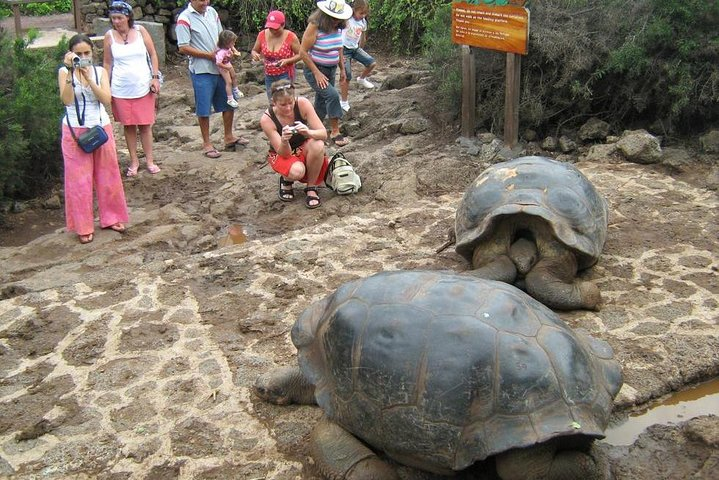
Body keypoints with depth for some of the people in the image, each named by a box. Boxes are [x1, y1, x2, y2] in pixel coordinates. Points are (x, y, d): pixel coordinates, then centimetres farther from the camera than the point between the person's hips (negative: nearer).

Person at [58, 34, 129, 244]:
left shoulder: (100, 71, 1)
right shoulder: (64, 72, -4)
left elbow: (106, 99, -12)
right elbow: (66, 100, -18)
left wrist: (89, 78, -21)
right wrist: (70, 71, -23)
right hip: (75, 131, -2)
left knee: (108, 175, 11)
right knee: (79, 180, 3)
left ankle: (111, 217, 27)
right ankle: (83, 227, 13)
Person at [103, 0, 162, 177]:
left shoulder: (140, 31, -4)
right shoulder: (109, 36, -3)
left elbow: (153, 55, 2)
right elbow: (107, 63, 4)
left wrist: (155, 77, -5)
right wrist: (106, 87, 2)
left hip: (143, 88, 0)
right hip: (120, 90, 1)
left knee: (145, 125, 5)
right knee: (128, 125, 8)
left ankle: (150, 160, 16)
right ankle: (134, 161, 20)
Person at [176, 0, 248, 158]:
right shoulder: (185, 19, -12)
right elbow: (183, 48, -16)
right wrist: (209, 55, -16)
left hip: (220, 67, 6)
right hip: (201, 71, -6)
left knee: (229, 102, 13)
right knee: (204, 109, 2)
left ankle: (229, 137, 29)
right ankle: (206, 144, 14)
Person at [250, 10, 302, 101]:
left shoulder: (291, 37, -15)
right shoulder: (262, 35, -5)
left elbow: (300, 54, -7)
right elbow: (254, 50, 9)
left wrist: (287, 61, -25)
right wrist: (255, 55, -16)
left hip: (285, 75, -5)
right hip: (269, 75, 5)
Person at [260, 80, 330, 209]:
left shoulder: (303, 104, -24)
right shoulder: (267, 119, -26)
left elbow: (323, 134, -24)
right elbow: (285, 154, -24)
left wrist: (308, 132, -46)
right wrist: (284, 141, -47)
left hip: (303, 150, 2)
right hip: (281, 154, -2)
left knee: (318, 144, -33)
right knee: (296, 171, -36)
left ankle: (311, 188, -12)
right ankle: (286, 180, 4)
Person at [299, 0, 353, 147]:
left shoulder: (338, 27, 1)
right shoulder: (314, 26, -20)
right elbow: (303, 51, -20)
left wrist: (342, 69, 13)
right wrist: (316, 73, -22)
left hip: (331, 71, 7)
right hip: (314, 70, -7)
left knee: (322, 103, 13)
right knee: (332, 95, -23)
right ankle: (335, 132, -14)